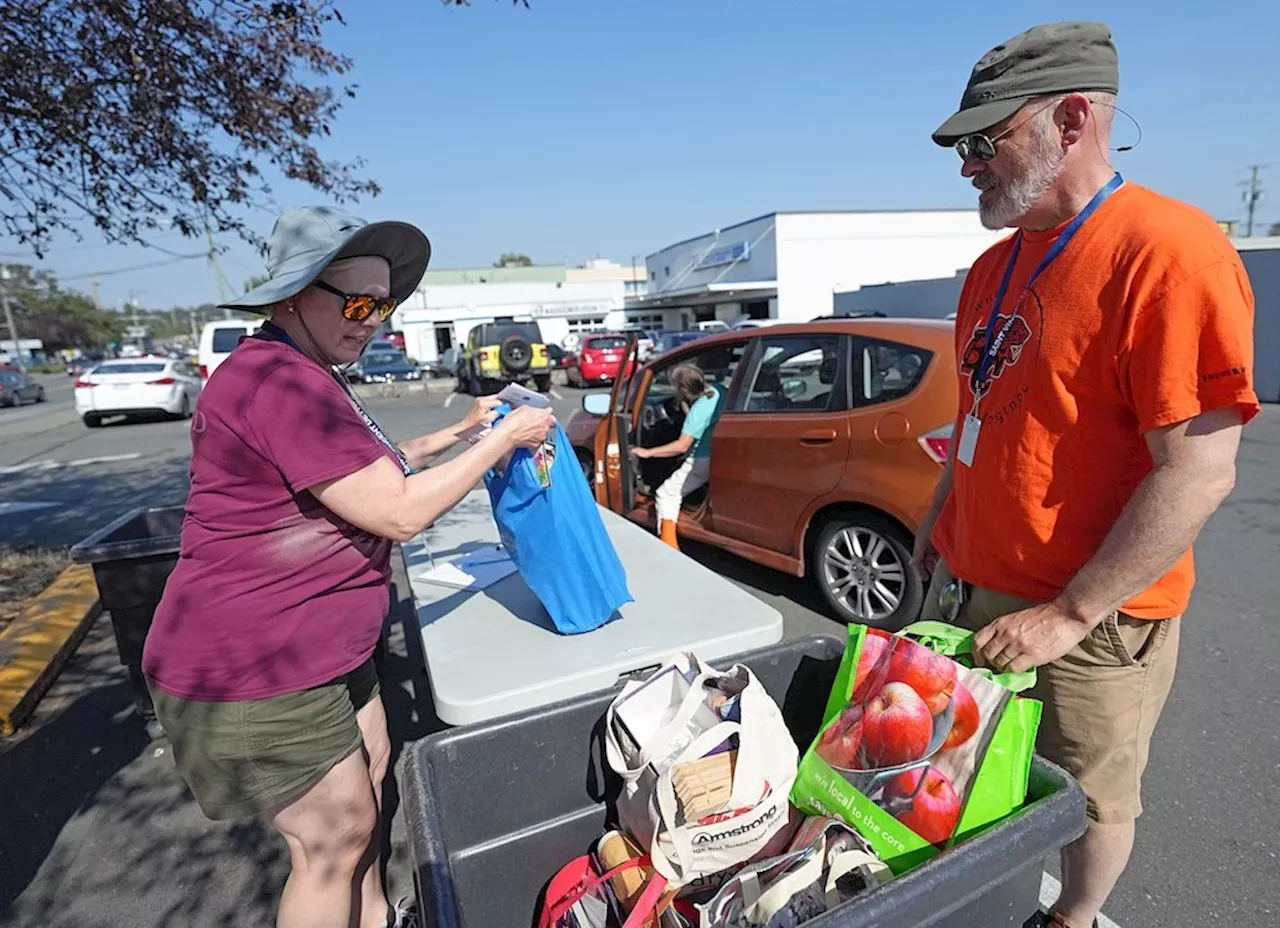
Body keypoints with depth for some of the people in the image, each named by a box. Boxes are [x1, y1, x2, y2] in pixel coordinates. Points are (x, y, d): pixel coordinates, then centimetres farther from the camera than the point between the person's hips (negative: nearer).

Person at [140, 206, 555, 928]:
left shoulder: (306, 378, 11)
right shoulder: (281, 381, -25)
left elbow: (372, 468, 21)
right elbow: (400, 512, -28)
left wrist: (463, 429, 9)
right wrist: (505, 439, -19)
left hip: (323, 647, 11)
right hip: (251, 673, -11)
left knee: (370, 767, 23)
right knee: (337, 838, 4)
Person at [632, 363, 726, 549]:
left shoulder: (699, 408, -24)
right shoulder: (716, 389, 0)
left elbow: (681, 446, -21)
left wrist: (647, 452, -15)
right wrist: (685, 406, 2)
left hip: (704, 461, -9)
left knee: (667, 493, -3)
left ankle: (668, 546, -4)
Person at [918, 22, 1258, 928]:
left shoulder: (1169, 252, -18)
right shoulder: (994, 267, 7)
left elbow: (1198, 474, -21)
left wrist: (1068, 616, -20)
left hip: (1087, 621, -7)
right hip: (967, 590, 8)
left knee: (1088, 798, 16)